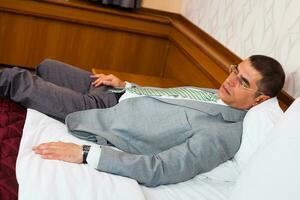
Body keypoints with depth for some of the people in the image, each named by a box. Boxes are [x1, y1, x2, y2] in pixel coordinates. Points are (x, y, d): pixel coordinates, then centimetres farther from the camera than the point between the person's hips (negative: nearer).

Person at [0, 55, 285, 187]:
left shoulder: (223, 135, -26)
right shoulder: (219, 95, 1)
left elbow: (160, 170, -34)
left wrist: (85, 153, -37)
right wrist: (125, 85, 4)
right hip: (117, 94, 8)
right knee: (45, 67, 17)